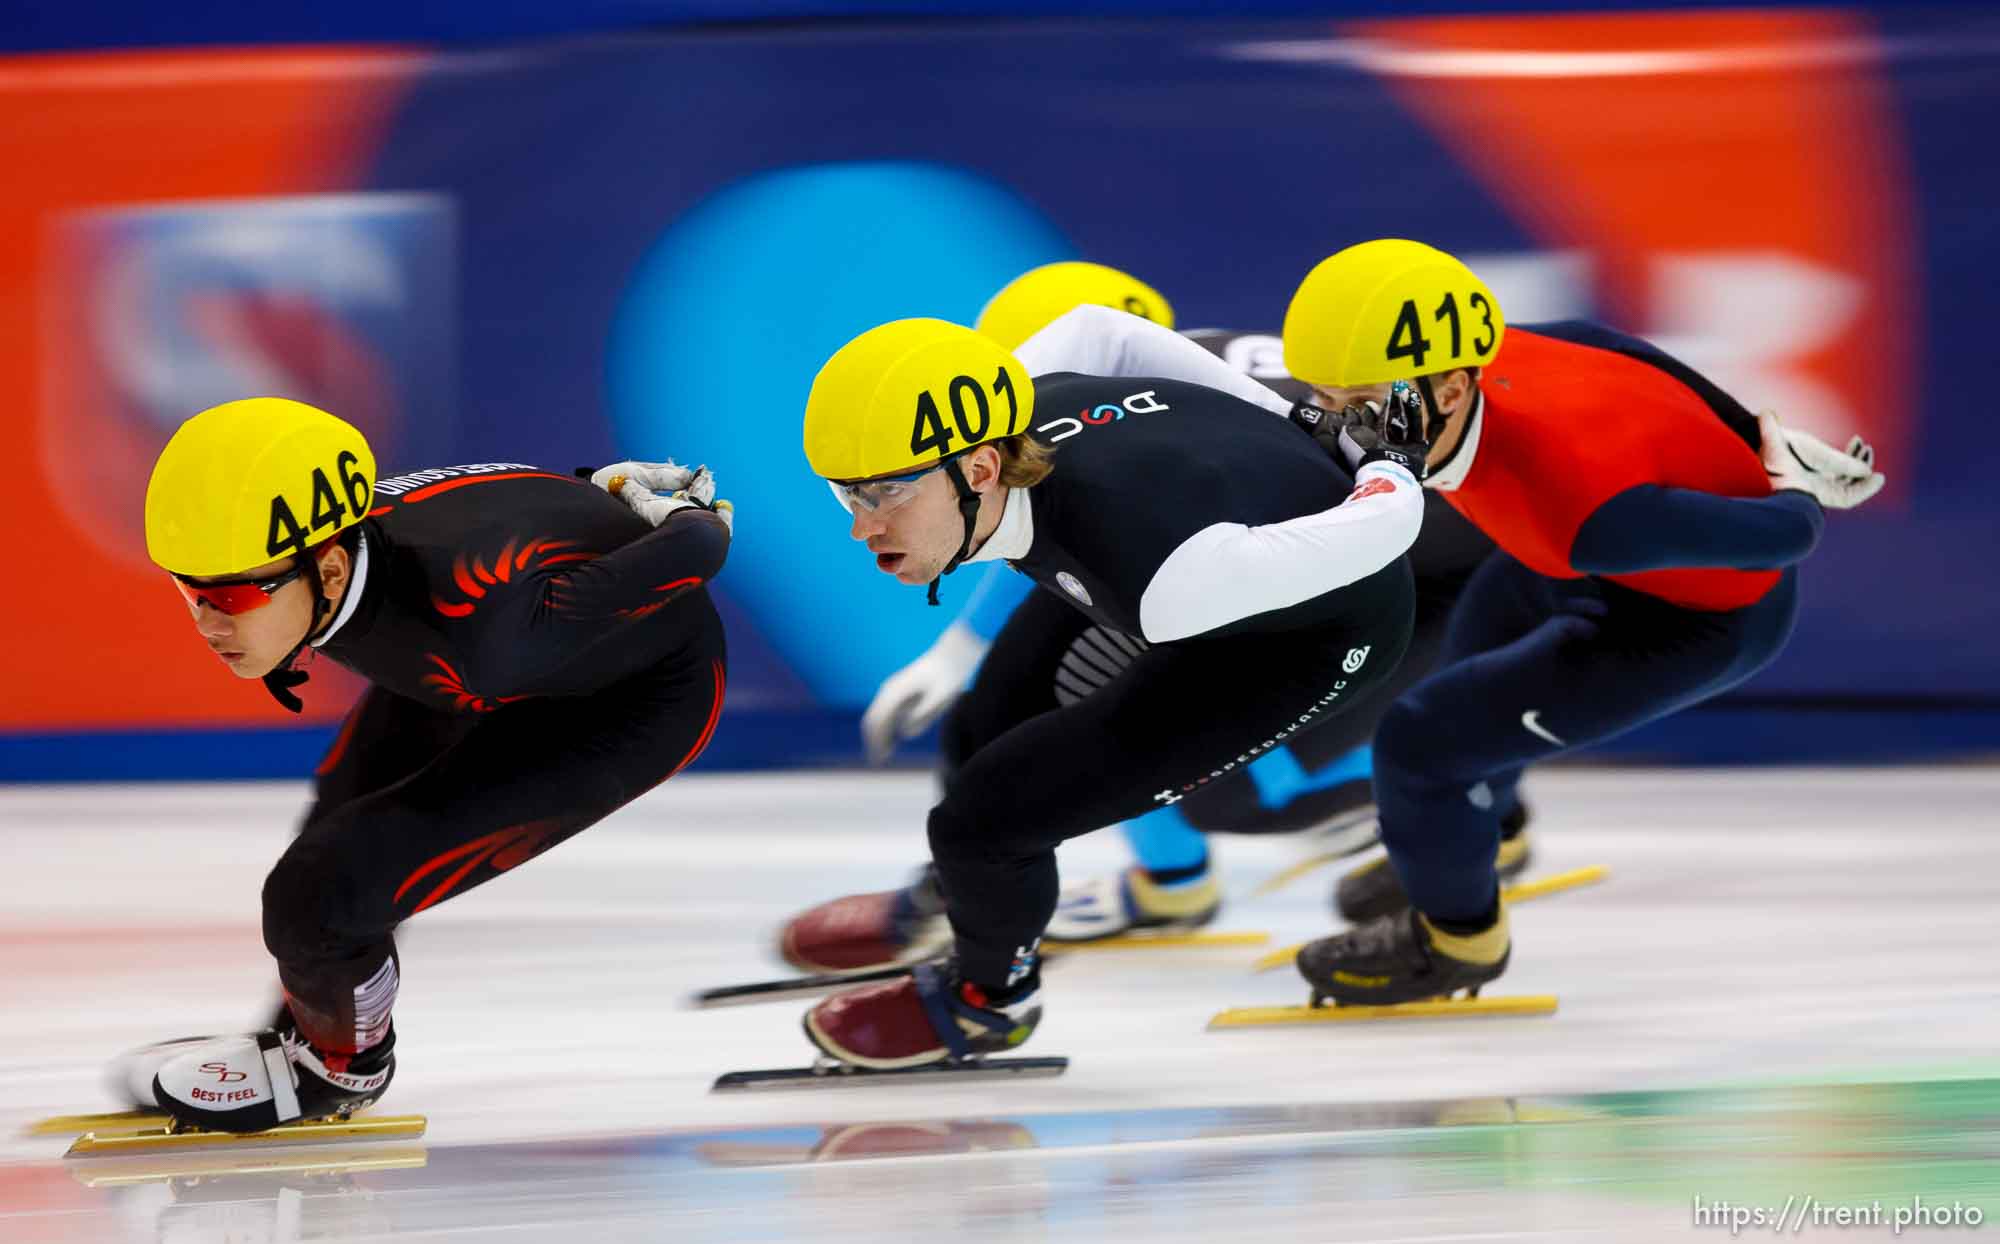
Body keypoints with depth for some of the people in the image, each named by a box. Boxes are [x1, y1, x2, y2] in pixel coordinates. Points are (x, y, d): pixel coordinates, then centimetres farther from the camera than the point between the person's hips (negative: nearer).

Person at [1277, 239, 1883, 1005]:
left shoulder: (1587, 514, -44)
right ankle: (1478, 832, 64)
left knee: (1421, 740, -10)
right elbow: (1595, 343, -3)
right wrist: (1753, 436, 11)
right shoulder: (1453, 366, -24)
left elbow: (1781, 539, -29)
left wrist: (1798, 503, -4)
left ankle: (1455, 938, 20)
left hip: (1709, 614, -7)